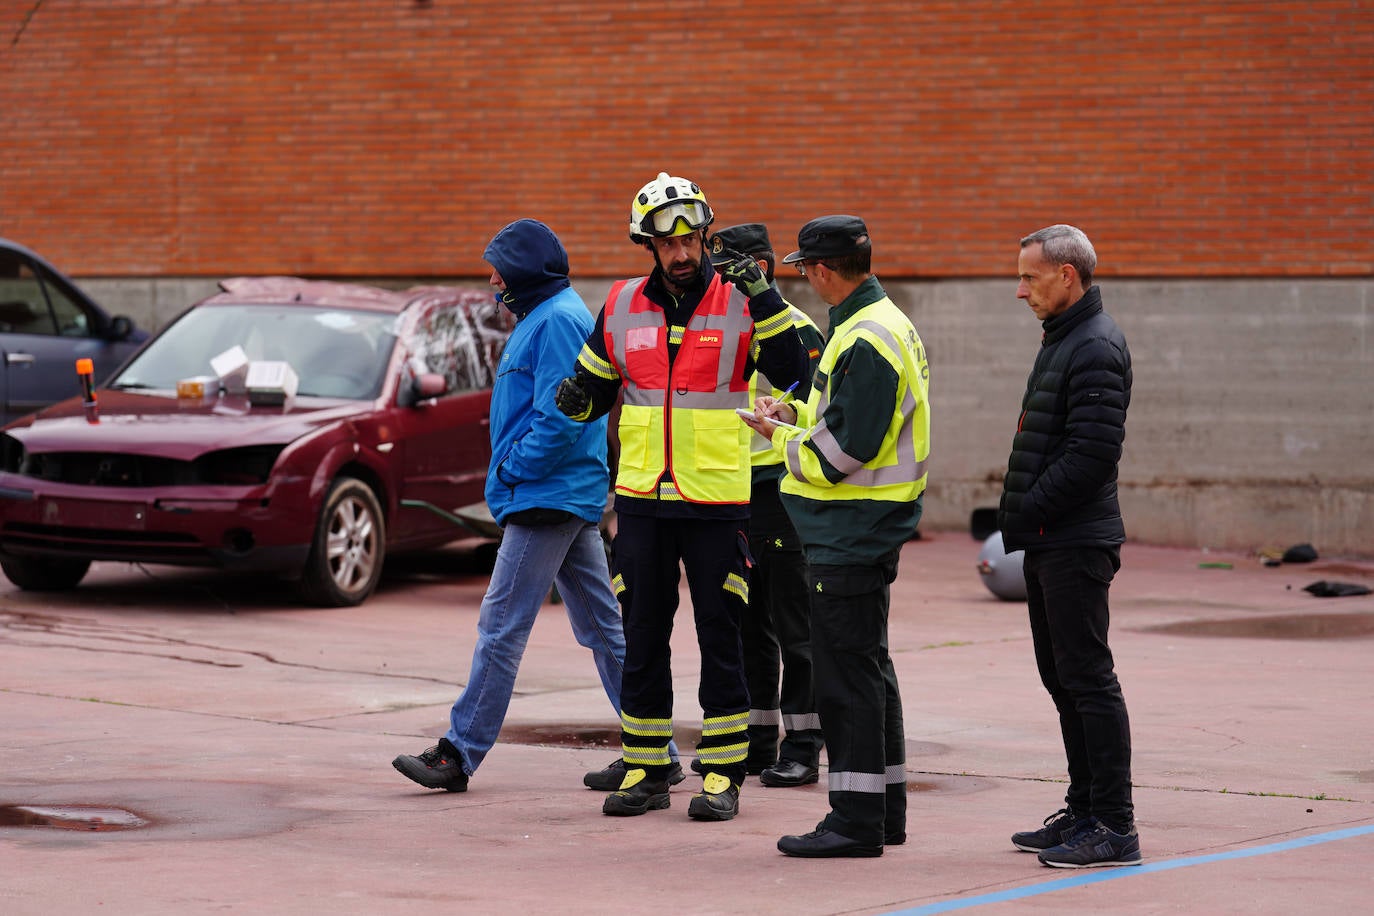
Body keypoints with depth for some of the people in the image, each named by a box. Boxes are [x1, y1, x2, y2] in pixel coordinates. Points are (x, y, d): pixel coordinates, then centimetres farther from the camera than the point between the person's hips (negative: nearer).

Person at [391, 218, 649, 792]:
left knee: (502, 625, -8)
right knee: (602, 625, 10)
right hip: (574, 497, 11)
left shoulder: (557, 320, -14)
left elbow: (560, 417, -22)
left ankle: (460, 753, -6)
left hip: (547, 500, -11)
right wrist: (509, 476, 12)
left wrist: (512, 470, -14)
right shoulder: (542, 316, 18)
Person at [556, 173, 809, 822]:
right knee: (642, 638, 8)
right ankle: (644, 769, 17)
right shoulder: (623, 306, 7)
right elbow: (596, 386, 16)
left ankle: (723, 774, 8)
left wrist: (765, 301, -21)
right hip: (642, 499, 4)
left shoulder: (737, 302, -4)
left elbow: (792, 373, -13)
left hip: (716, 500, -3)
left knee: (720, 638, 2)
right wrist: (577, 399, -6)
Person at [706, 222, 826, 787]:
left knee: (794, 628, -3)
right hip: (733, 495, 8)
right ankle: (756, 744, 19)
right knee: (746, 625, 11)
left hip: (780, 492, -8)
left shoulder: (796, 331, -10)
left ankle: (801, 749, 1)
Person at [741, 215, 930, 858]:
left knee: (846, 673, -6)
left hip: (850, 531, -11)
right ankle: (885, 807, 24)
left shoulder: (866, 341, -21)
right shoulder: (884, 324, 13)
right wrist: (794, 414, 10)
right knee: (866, 666, 17)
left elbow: (846, 451, -23)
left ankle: (856, 821, -3)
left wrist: (779, 436, -9)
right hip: (865, 531, 11)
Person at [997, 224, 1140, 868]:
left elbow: (1093, 454, -23)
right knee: (1062, 677, 14)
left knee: (1088, 678, -8)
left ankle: (1114, 827, -6)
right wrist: (1019, 518, 13)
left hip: (1077, 545, -10)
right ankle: (1084, 810, 22)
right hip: (1049, 543, 10)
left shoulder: (1096, 348, -15)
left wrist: (1026, 514, -17)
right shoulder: (1063, 338, 17)